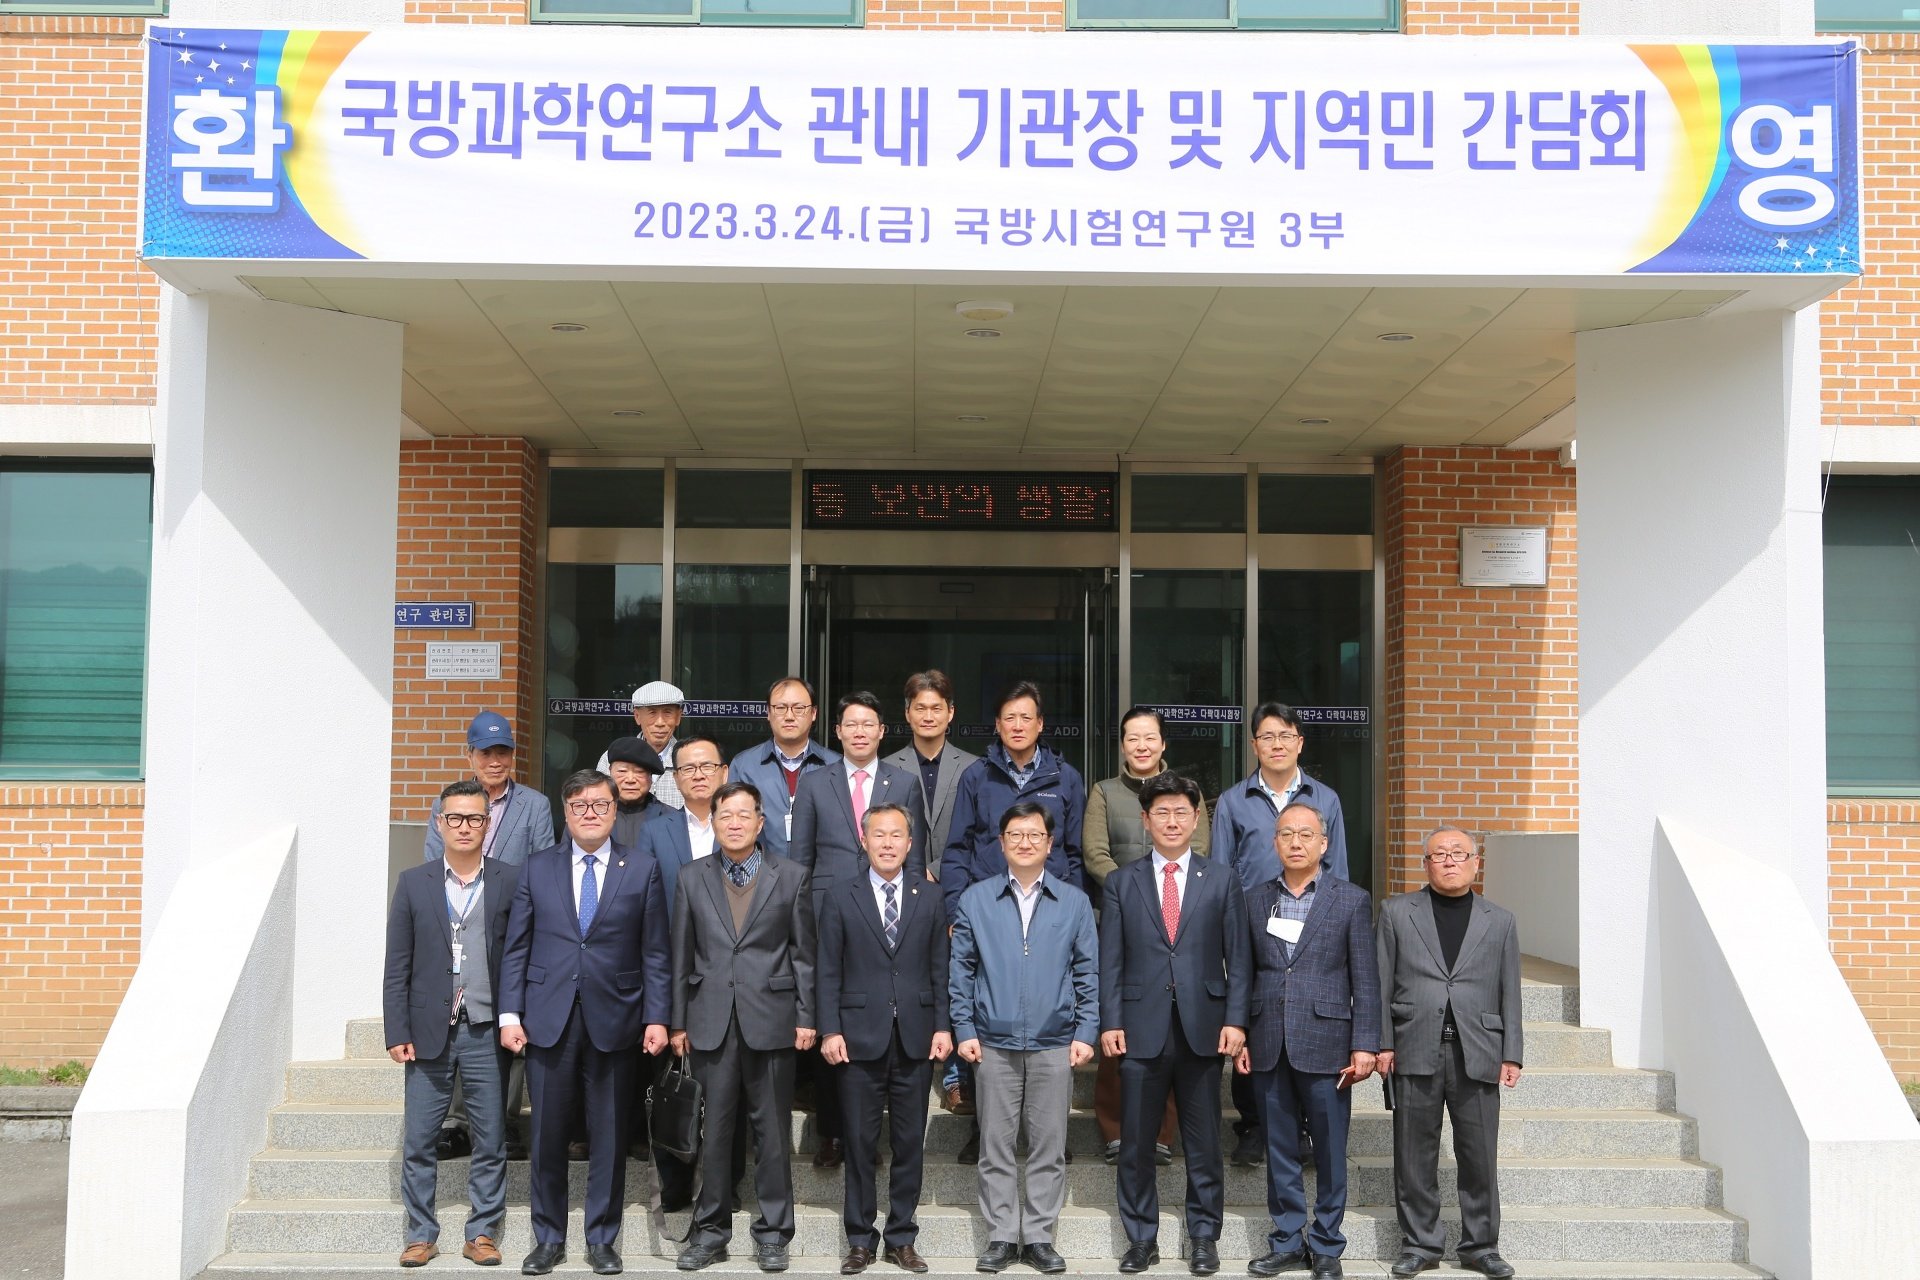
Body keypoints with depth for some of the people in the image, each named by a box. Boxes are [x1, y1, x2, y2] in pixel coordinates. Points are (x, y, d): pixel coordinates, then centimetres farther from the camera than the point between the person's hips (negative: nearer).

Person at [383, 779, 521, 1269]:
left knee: (491, 1143, 6)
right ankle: (421, 1235, 17)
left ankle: (482, 1234, 17)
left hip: (487, 1032, -1)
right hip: (429, 1031, 1)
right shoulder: (414, 883, 5)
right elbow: (397, 967, 4)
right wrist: (397, 1033, -2)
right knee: (418, 1144, 5)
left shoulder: (510, 881, 2)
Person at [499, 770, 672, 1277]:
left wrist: (656, 1018, -4)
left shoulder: (642, 869, 4)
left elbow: (654, 953, 3)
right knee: (547, 1135, 6)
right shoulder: (537, 868, 8)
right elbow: (516, 948, 7)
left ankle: (602, 1239, 18)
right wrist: (510, 1014, -1)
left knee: (609, 1136, 6)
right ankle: (549, 1238, 20)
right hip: (549, 1020, 1)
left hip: (614, 1020, -1)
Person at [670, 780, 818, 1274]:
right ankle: (710, 1231, 18)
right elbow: (682, 956, 8)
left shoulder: (790, 877, 4)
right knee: (714, 1131, 6)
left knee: (772, 1131, 4)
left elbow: (803, 953, 4)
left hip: (771, 1021, -1)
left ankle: (772, 1233, 15)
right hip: (711, 1024, 1)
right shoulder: (692, 879, 8)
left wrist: (806, 1017, -1)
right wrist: (678, 1022, 5)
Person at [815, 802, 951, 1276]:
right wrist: (830, 1030, -6)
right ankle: (859, 1240, 16)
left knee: (910, 1143, 7)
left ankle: (902, 1238, 19)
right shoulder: (840, 897, 2)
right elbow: (829, 970, 0)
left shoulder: (930, 898, 7)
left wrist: (943, 1026, 0)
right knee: (860, 1143, 5)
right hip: (860, 1037, -2)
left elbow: (939, 969, 7)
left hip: (916, 1040, 2)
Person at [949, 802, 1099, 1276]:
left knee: (1049, 1147, 4)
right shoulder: (976, 899, 4)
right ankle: (1001, 1237, 13)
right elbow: (961, 970, 6)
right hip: (994, 1043, 0)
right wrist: (964, 1031, 0)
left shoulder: (1074, 902, 5)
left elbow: (1088, 973, 6)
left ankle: (1039, 1236, 14)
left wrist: (1086, 1033, -1)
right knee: (995, 1147, 4)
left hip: (1054, 1044, 0)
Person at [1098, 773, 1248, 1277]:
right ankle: (1141, 1238, 18)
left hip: (1203, 1029, 0)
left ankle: (1203, 1236, 21)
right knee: (1135, 1143, 6)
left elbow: (1238, 958, 4)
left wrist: (1235, 1020, -5)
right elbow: (1110, 961, 4)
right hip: (1141, 1029, 0)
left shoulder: (1221, 881, 6)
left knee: (1203, 1143, 8)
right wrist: (1110, 1022, -4)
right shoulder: (1122, 883, 7)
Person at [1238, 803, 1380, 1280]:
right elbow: (1245, 974, 11)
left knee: (1330, 1152, 4)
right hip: (1269, 1046, 3)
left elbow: (1365, 980, -1)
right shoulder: (1256, 900, 10)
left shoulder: (1352, 900, 1)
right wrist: (1239, 1036, 5)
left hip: (1325, 1045, -3)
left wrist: (1365, 1045, -7)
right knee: (1279, 1151, 10)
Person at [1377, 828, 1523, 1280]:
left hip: (1477, 1053, 1)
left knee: (1479, 1156, 3)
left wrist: (1511, 1055, 4)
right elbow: (1381, 984, 5)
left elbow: (1510, 994, 10)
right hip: (1415, 1052, -1)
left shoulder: (1500, 921, 13)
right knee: (1415, 1154, 4)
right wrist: (1382, 1043, -3)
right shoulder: (1397, 912, 9)